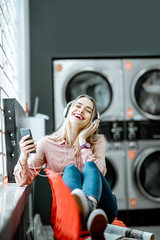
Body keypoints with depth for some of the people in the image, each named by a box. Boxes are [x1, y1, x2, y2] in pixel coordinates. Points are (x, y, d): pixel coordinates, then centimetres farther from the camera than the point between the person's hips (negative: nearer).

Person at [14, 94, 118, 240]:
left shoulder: (98, 141, 9)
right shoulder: (47, 143, 7)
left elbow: (98, 171, -10)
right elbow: (23, 181, 3)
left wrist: (82, 140, -6)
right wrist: (23, 157, -17)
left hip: (104, 210, 0)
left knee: (89, 166, -25)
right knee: (70, 169, -25)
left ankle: (90, 206, -61)